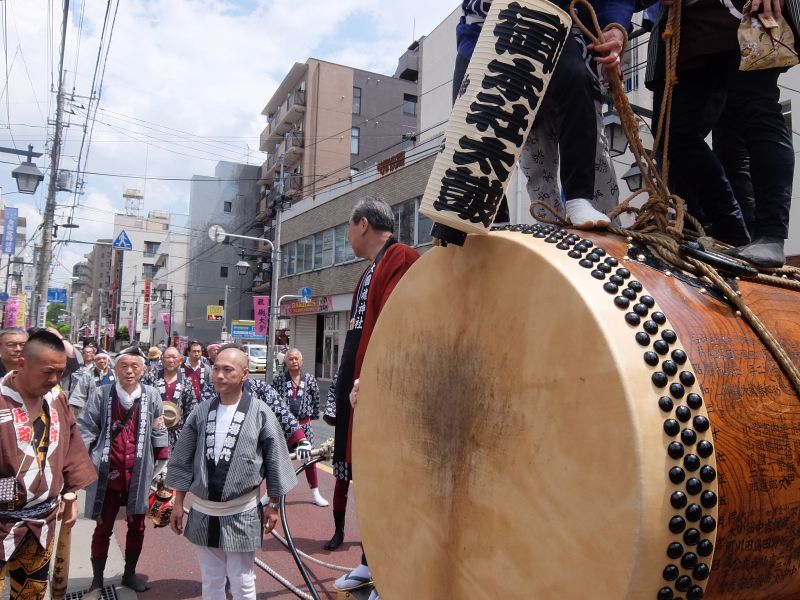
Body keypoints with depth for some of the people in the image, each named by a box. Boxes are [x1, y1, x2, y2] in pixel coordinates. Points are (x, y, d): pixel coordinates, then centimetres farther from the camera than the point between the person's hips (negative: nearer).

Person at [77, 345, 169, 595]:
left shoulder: (151, 395, -2)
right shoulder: (101, 394, -5)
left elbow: (159, 432, 6)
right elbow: (86, 429, -4)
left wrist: (162, 464, 7)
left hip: (138, 474, 2)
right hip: (107, 474, -2)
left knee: (137, 526, 14)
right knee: (103, 528, 10)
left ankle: (129, 573, 33)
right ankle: (97, 580, 27)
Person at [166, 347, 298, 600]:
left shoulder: (260, 414, -11)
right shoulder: (200, 412, -1)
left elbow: (275, 462, -5)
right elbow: (183, 462, 7)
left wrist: (273, 505, -1)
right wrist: (178, 504, 7)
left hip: (241, 513, -3)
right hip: (203, 512, 3)